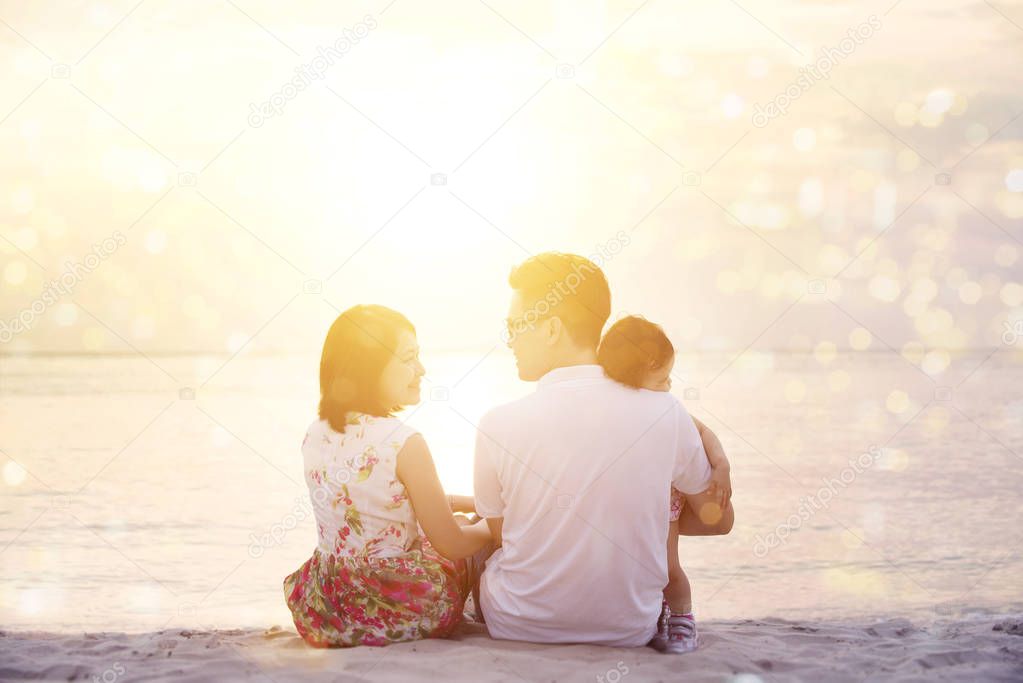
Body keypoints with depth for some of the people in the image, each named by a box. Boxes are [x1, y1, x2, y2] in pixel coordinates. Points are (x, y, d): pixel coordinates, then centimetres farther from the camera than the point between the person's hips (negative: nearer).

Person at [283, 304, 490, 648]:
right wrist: (491, 527, 10)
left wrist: (463, 501, 24)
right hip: (404, 612, -6)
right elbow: (451, 544, -12)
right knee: (475, 544, 24)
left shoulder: (315, 435, 0)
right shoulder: (403, 443, -21)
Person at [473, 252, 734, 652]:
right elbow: (718, 518, 3)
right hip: (630, 631, 1)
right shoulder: (666, 415, -13)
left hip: (520, 630, -1)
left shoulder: (498, 425, -17)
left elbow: (498, 536, -1)